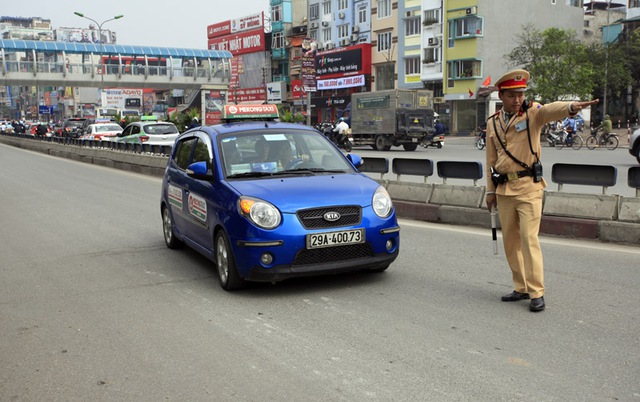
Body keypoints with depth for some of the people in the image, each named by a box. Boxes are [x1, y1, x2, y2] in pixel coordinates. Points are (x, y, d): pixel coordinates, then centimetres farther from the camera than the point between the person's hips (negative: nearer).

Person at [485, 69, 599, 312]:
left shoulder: (533, 113, -2)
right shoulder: (493, 123, 10)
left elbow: (551, 110, -27)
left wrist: (571, 107, -48)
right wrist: (490, 191, 11)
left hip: (529, 187, -5)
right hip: (504, 189, 5)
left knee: (529, 239, -9)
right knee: (510, 242, 9)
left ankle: (537, 293, -2)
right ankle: (521, 288, 21)